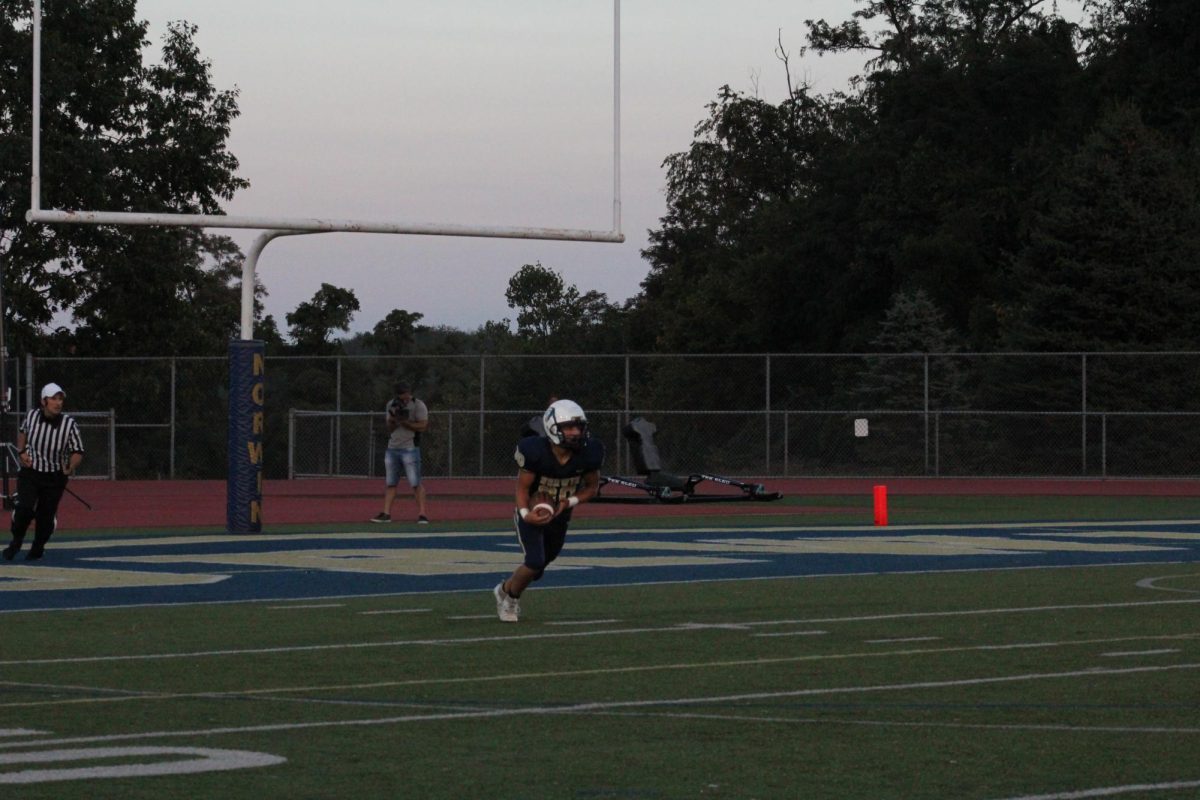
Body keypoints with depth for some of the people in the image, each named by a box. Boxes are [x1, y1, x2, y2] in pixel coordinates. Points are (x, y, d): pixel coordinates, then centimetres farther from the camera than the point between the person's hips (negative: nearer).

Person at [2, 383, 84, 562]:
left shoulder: (69, 423, -16)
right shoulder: (31, 416, -10)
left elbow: (78, 451, -10)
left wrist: (71, 466, -30)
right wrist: (21, 451, 1)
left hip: (55, 478, 0)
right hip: (29, 472, 0)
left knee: (46, 516, 4)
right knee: (25, 507, -19)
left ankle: (37, 549, 31)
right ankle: (16, 542, 9)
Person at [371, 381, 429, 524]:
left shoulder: (418, 406, -7)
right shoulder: (391, 405, 9)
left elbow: (422, 426, -13)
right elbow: (390, 428, 9)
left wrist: (404, 421, -19)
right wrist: (393, 417, -11)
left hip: (410, 449, -6)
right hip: (392, 448, 6)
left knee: (416, 483, -10)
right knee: (390, 482, 7)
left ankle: (422, 514, -10)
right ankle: (386, 513, 12)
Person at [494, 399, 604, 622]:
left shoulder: (588, 454, -21)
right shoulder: (535, 452, -30)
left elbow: (592, 486, -4)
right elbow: (522, 487, -17)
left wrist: (569, 503, -20)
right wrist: (525, 513, -35)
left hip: (559, 516, 5)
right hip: (531, 514, -5)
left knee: (543, 562, 16)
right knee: (535, 561, -18)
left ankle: (506, 589, 43)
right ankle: (509, 596, 11)